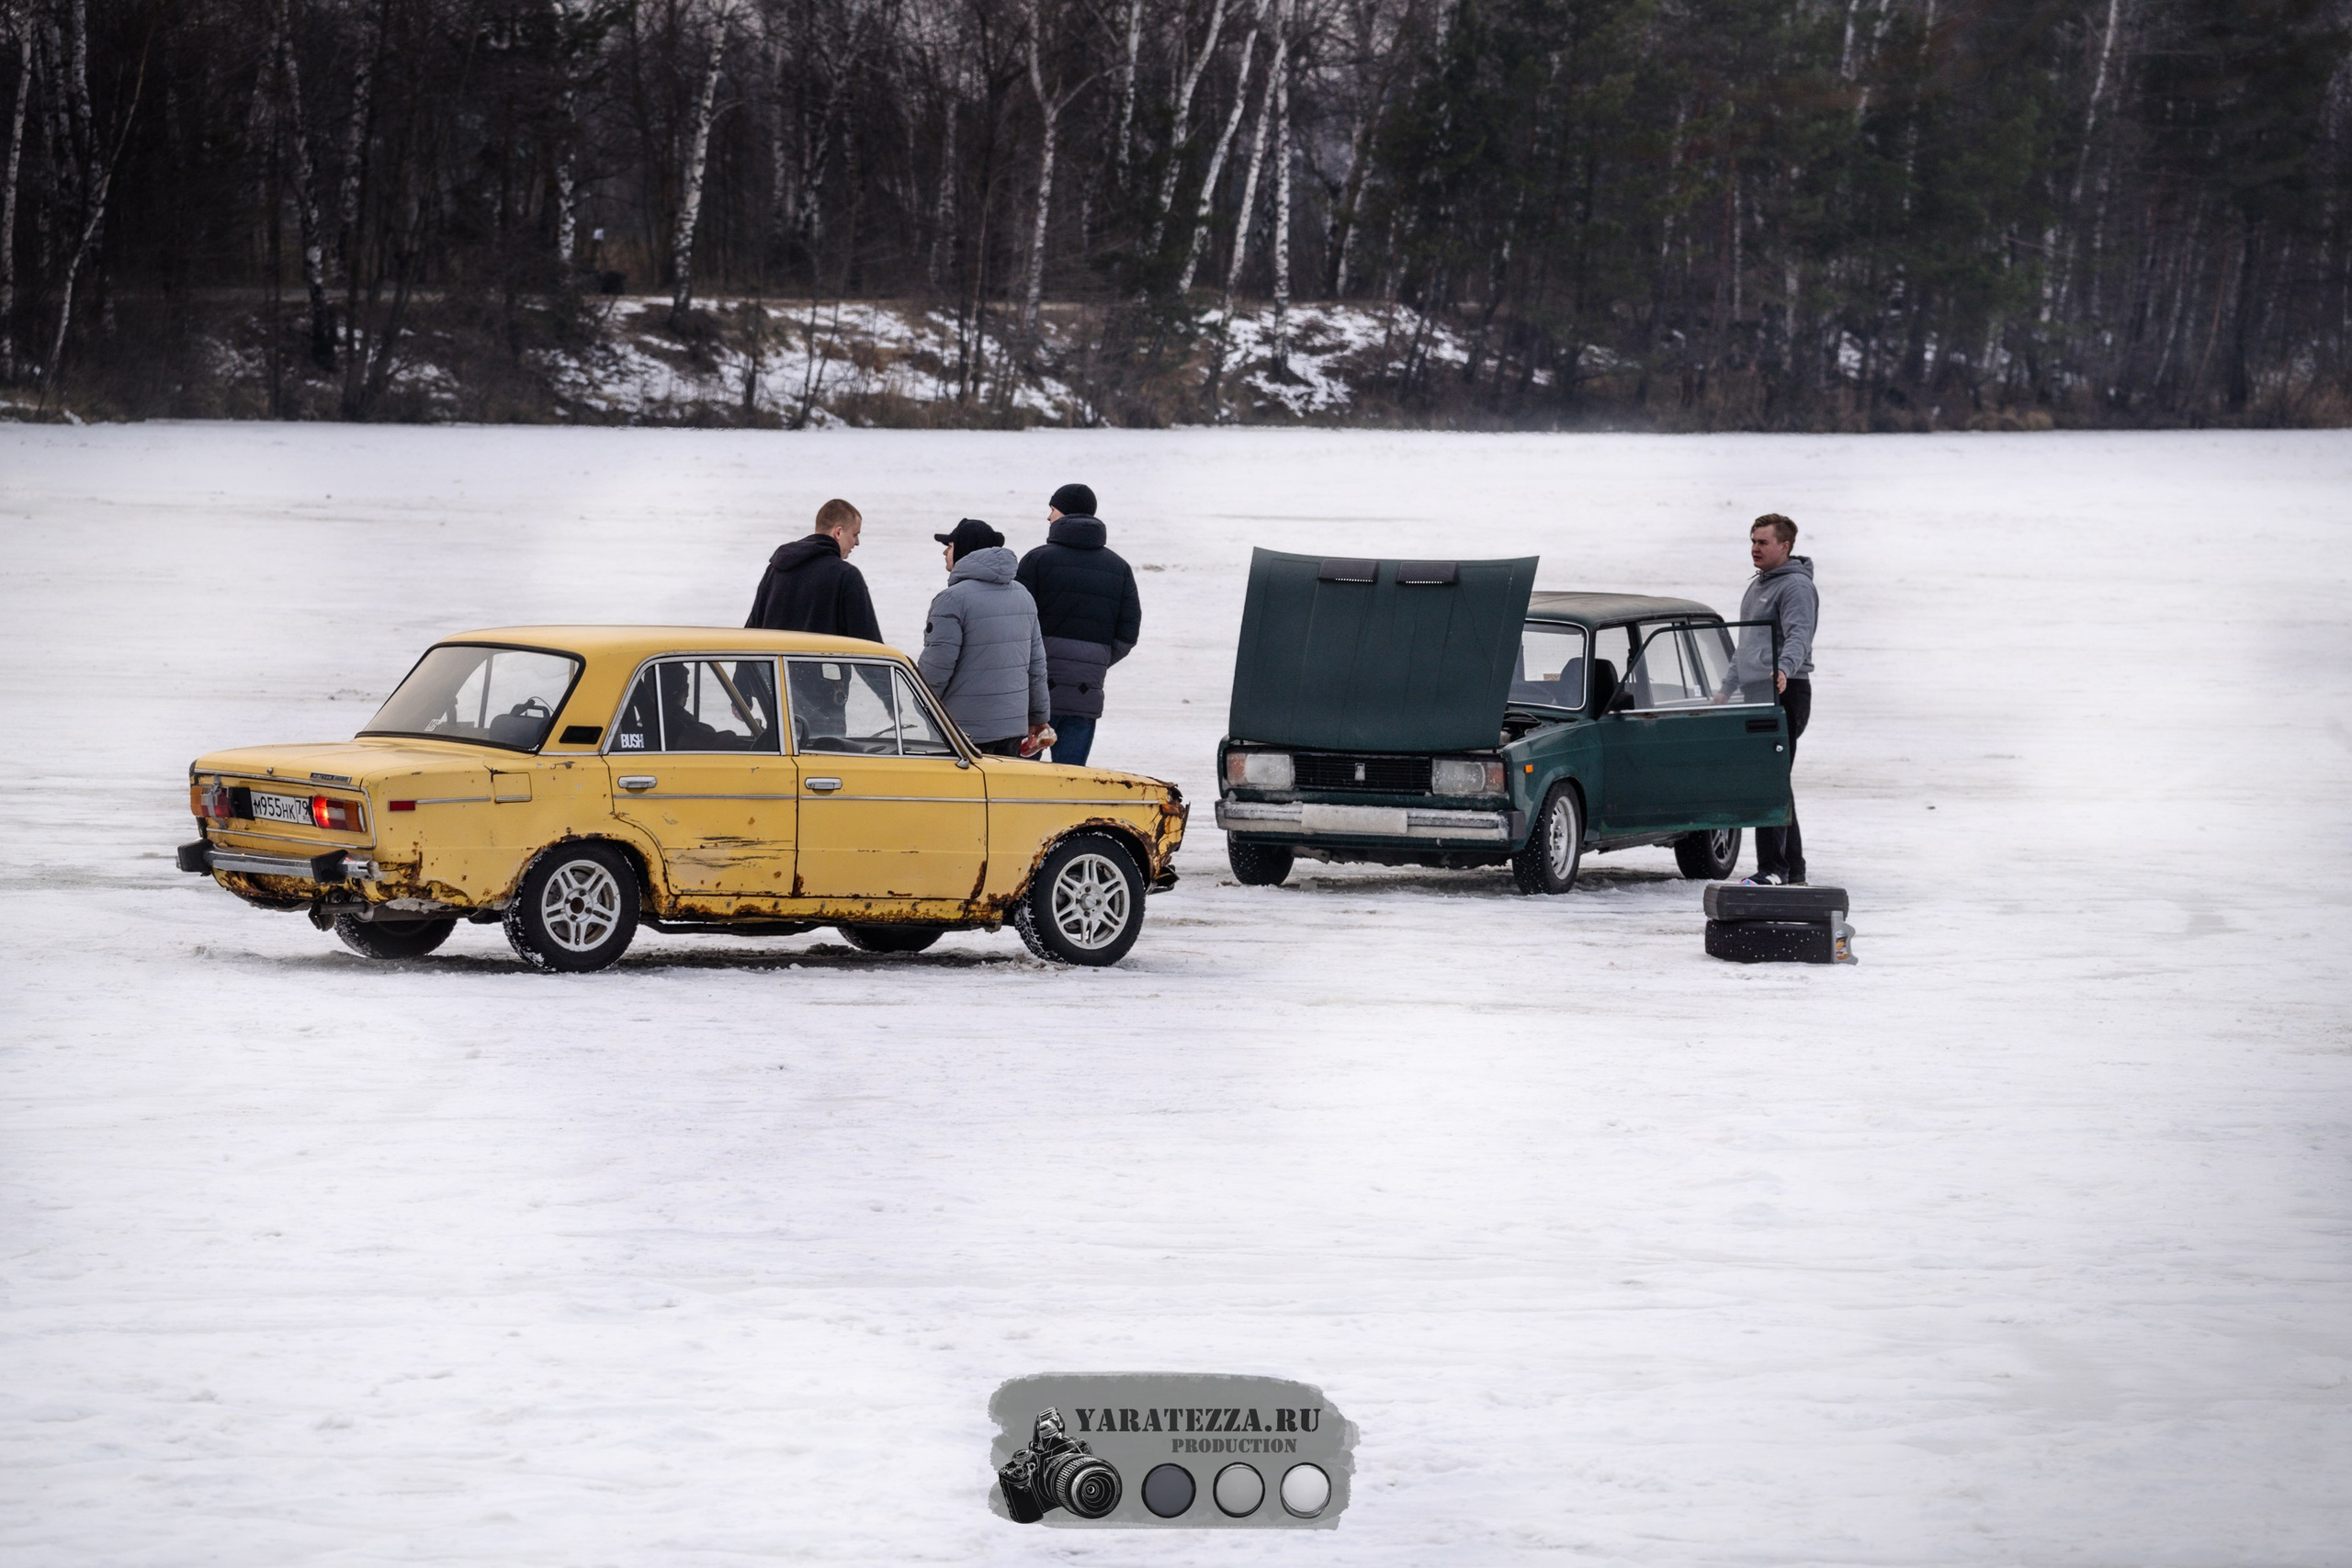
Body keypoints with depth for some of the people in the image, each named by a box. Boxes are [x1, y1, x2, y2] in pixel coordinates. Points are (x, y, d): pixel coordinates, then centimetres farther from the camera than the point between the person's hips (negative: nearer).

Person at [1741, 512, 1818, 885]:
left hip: (1784, 693, -10)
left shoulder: (1796, 586, -11)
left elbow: (1799, 635, -27)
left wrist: (1783, 669, -45)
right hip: (1756, 693, 10)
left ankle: (1773, 869, -17)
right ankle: (1793, 870, 16)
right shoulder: (1757, 586, 20)